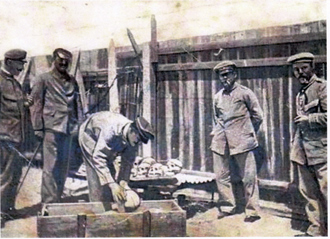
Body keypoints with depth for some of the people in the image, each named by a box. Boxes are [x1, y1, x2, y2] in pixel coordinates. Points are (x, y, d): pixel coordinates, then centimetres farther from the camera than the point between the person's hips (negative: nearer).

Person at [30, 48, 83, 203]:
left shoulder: (72, 81, 19)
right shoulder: (43, 79, 4)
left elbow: (77, 104, 21)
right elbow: (36, 104, 0)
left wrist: (79, 124, 11)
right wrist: (38, 128, -7)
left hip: (68, 129, 6)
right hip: (52, 128, -5)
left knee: (63, 165, 9)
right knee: (51, 166, -8)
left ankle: (57, 198, 19)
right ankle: (49, 201, -3)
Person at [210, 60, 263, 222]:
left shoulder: (245, 93, 1)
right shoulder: (217, 97, 15)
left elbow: (257, 116, 5)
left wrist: (249, 133, 8)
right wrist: (218, 132, 14)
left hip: (241, 141, -5)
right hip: (221, 141, 5)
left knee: (248, 177, -4)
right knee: (221, 176, 5)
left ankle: (252, 211, 3)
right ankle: (227, 207, 18)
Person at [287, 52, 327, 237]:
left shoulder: (322, 87, -6)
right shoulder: (300, 94, 18)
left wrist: (307, 119, -11)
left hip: (321, 151, -8)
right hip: (304, 153, 8)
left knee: (325, 192, -5)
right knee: (309, 193, 11)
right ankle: (317, 229, 22)